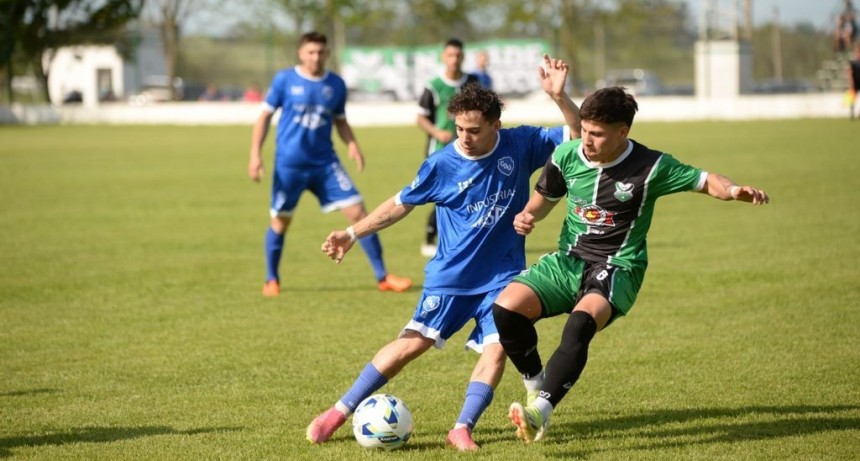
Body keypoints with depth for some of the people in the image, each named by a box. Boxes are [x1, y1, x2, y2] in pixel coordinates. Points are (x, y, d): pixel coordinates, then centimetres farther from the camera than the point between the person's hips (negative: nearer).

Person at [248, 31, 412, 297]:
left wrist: (351, 144, -2)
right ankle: (271, 280, 28)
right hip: (289, 165, -2)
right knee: (280, 221, 6)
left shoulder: (336, 85, 4)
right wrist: (255, 154, -7)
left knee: (358, 212, -5)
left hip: (325, 164, 2)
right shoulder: (284, 80, -5)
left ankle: (382, 277, 2)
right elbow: (265, 117, 0)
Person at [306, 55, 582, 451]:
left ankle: (462, 429, -11)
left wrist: (558, 97, -24)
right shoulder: (442, 164, -11)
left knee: (495, 349, -16)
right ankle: (340, 411, 4)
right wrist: (352, 233, -3)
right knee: (413, 342, -3)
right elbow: (402, 203, 2)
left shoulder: (521, 145, -8)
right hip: (450, 276, -1)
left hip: (502, 277, 1)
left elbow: (579, 136, -7)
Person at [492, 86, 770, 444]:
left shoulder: (651, 167, -11)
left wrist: (733, 191, -25)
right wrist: (527, 215, -4)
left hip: (616, 269, -4)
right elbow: (546, 196, 18)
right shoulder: (566, 156, -1)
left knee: (581, 322, -36)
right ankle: (536, 387, 5)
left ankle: (539, 411, -39)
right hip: (567, 261, 4)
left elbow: (706, 181, -3)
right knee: (507, 306, -19)